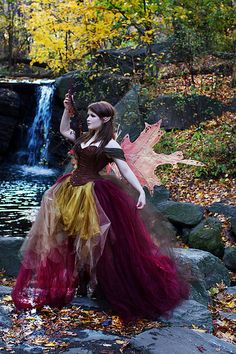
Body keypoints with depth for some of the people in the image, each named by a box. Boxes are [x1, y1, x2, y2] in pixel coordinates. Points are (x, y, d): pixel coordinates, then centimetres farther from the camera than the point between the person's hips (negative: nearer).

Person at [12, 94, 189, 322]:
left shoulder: (110, 144, -12)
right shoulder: (84, 138, 10)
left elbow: (125, 170, -15)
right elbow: (64, 130, 25)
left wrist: (141, 191, -25)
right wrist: (67, 109, 12)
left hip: (93, 195, -8)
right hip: (71, 190, 8)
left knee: (91, 242, 0)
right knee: (62, 238, 16)